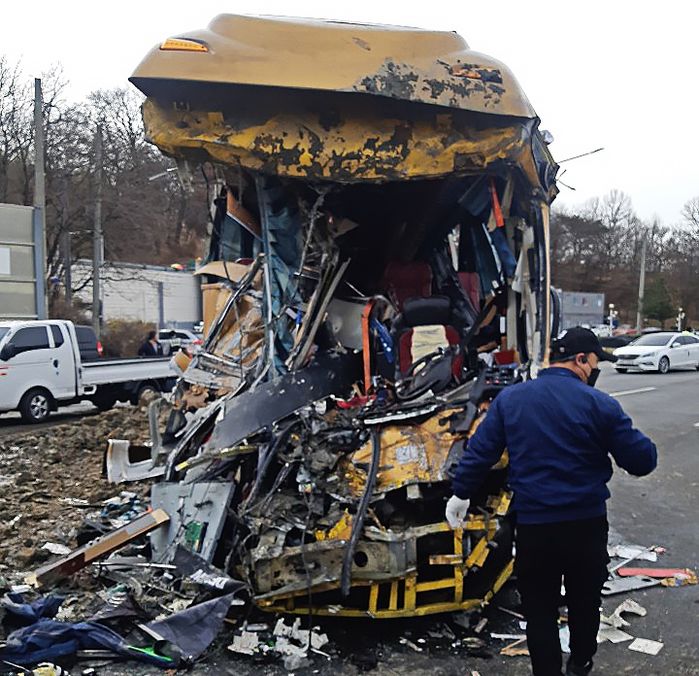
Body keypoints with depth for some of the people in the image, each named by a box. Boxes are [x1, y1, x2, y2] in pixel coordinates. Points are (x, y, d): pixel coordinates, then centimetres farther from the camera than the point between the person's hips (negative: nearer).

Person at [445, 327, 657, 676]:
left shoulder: (509, 398, -3)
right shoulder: (600, 404, -11)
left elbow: (479, 451, -1)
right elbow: (642, 461, -7)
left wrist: (461, 493, 11)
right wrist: (644, 446, 15)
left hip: (532, 526, 0)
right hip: (587, 524, 0)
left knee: (539, 610, 14)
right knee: (584, 602, 24)